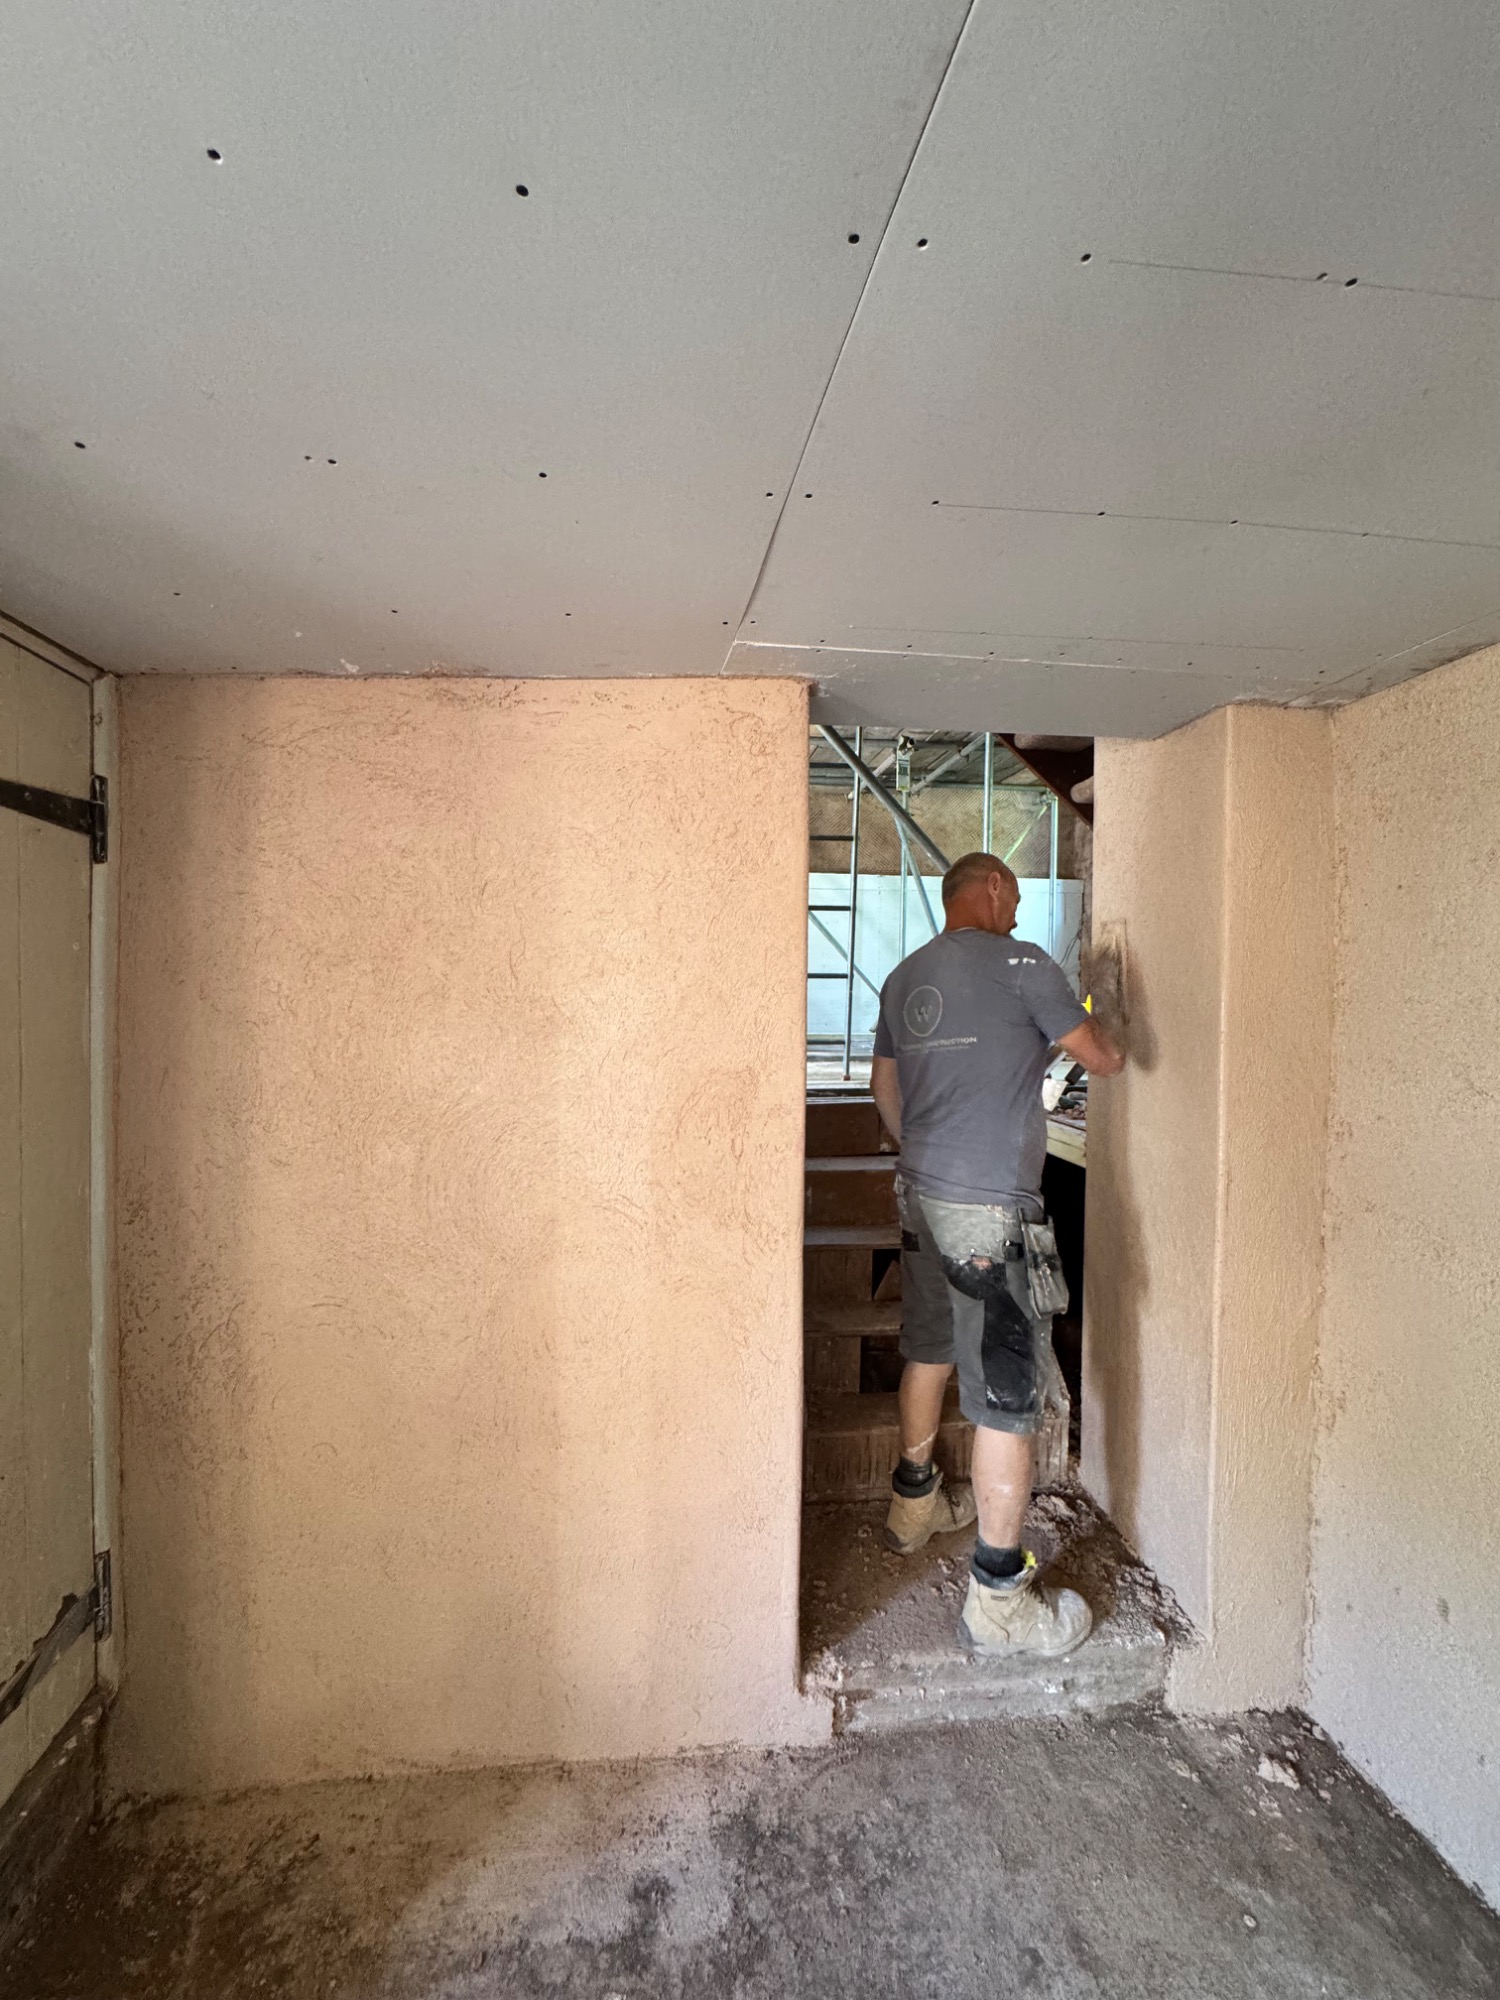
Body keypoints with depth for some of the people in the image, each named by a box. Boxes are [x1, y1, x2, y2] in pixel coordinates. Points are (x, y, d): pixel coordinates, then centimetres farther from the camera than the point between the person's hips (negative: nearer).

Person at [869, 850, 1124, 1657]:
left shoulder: (904, 977, 11)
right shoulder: (1021, 963, -10)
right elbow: (1102, 1059, -1)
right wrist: (1098, 1027, 22)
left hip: (919, 1193, 8)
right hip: (987, 1206, -8)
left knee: (929, 1352, 24)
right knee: (1008, 1392, 0)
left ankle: (915, 1506, 42)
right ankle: (998, 1597, 10)